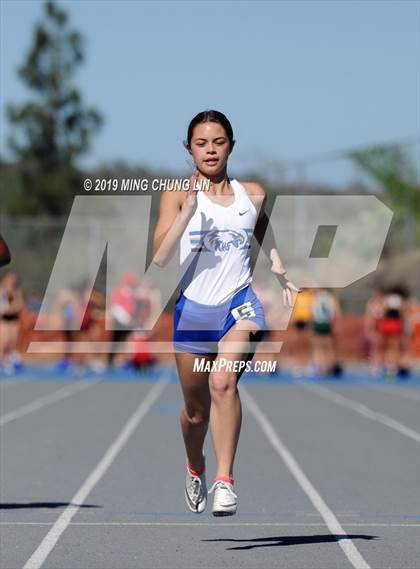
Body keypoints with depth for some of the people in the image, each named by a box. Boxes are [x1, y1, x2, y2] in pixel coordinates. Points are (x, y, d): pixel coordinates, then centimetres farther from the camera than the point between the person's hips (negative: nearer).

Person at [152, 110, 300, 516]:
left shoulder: (253, 195, 6)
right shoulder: (179, 194, -2)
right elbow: (159, 258, -14)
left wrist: (278, 267, 12)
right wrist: (188, 210, -23)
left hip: (239, 305, 0)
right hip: (192, 309, 0)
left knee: (223, 382, -28)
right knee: (196, 409, 13)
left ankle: (224, 480, -29)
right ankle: (195, 467, 43)